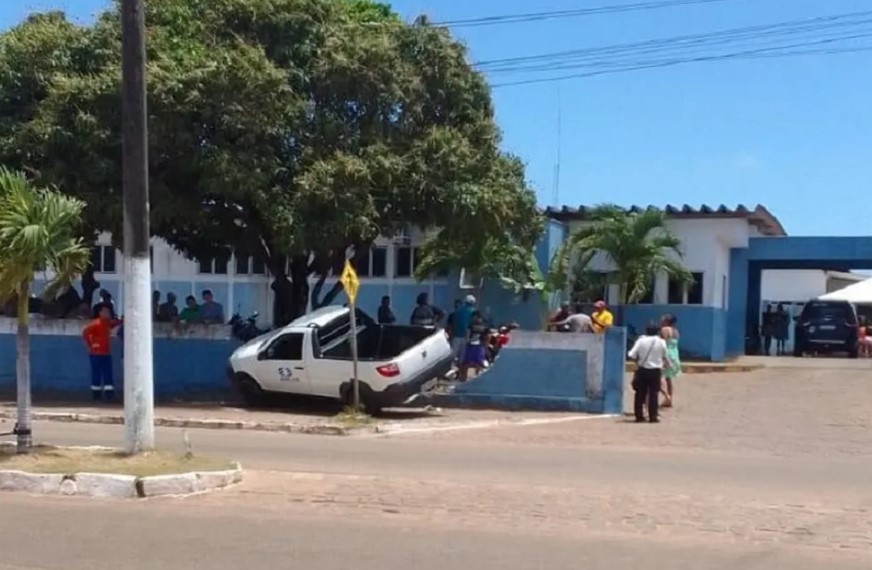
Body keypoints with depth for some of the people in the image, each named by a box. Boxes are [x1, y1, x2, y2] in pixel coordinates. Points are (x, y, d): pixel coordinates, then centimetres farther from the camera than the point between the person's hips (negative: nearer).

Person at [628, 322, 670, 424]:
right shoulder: (661, 342, -4)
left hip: (642, 370, 1)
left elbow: (632, 355, -9)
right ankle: (653, 417, 2)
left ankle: (639, 416, 8)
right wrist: (666, 363, 28)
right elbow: (664, 356, 7)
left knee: (640, 393, 7)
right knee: (653, 394, 3)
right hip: (655, 370, -1)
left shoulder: (641, 340, -5)